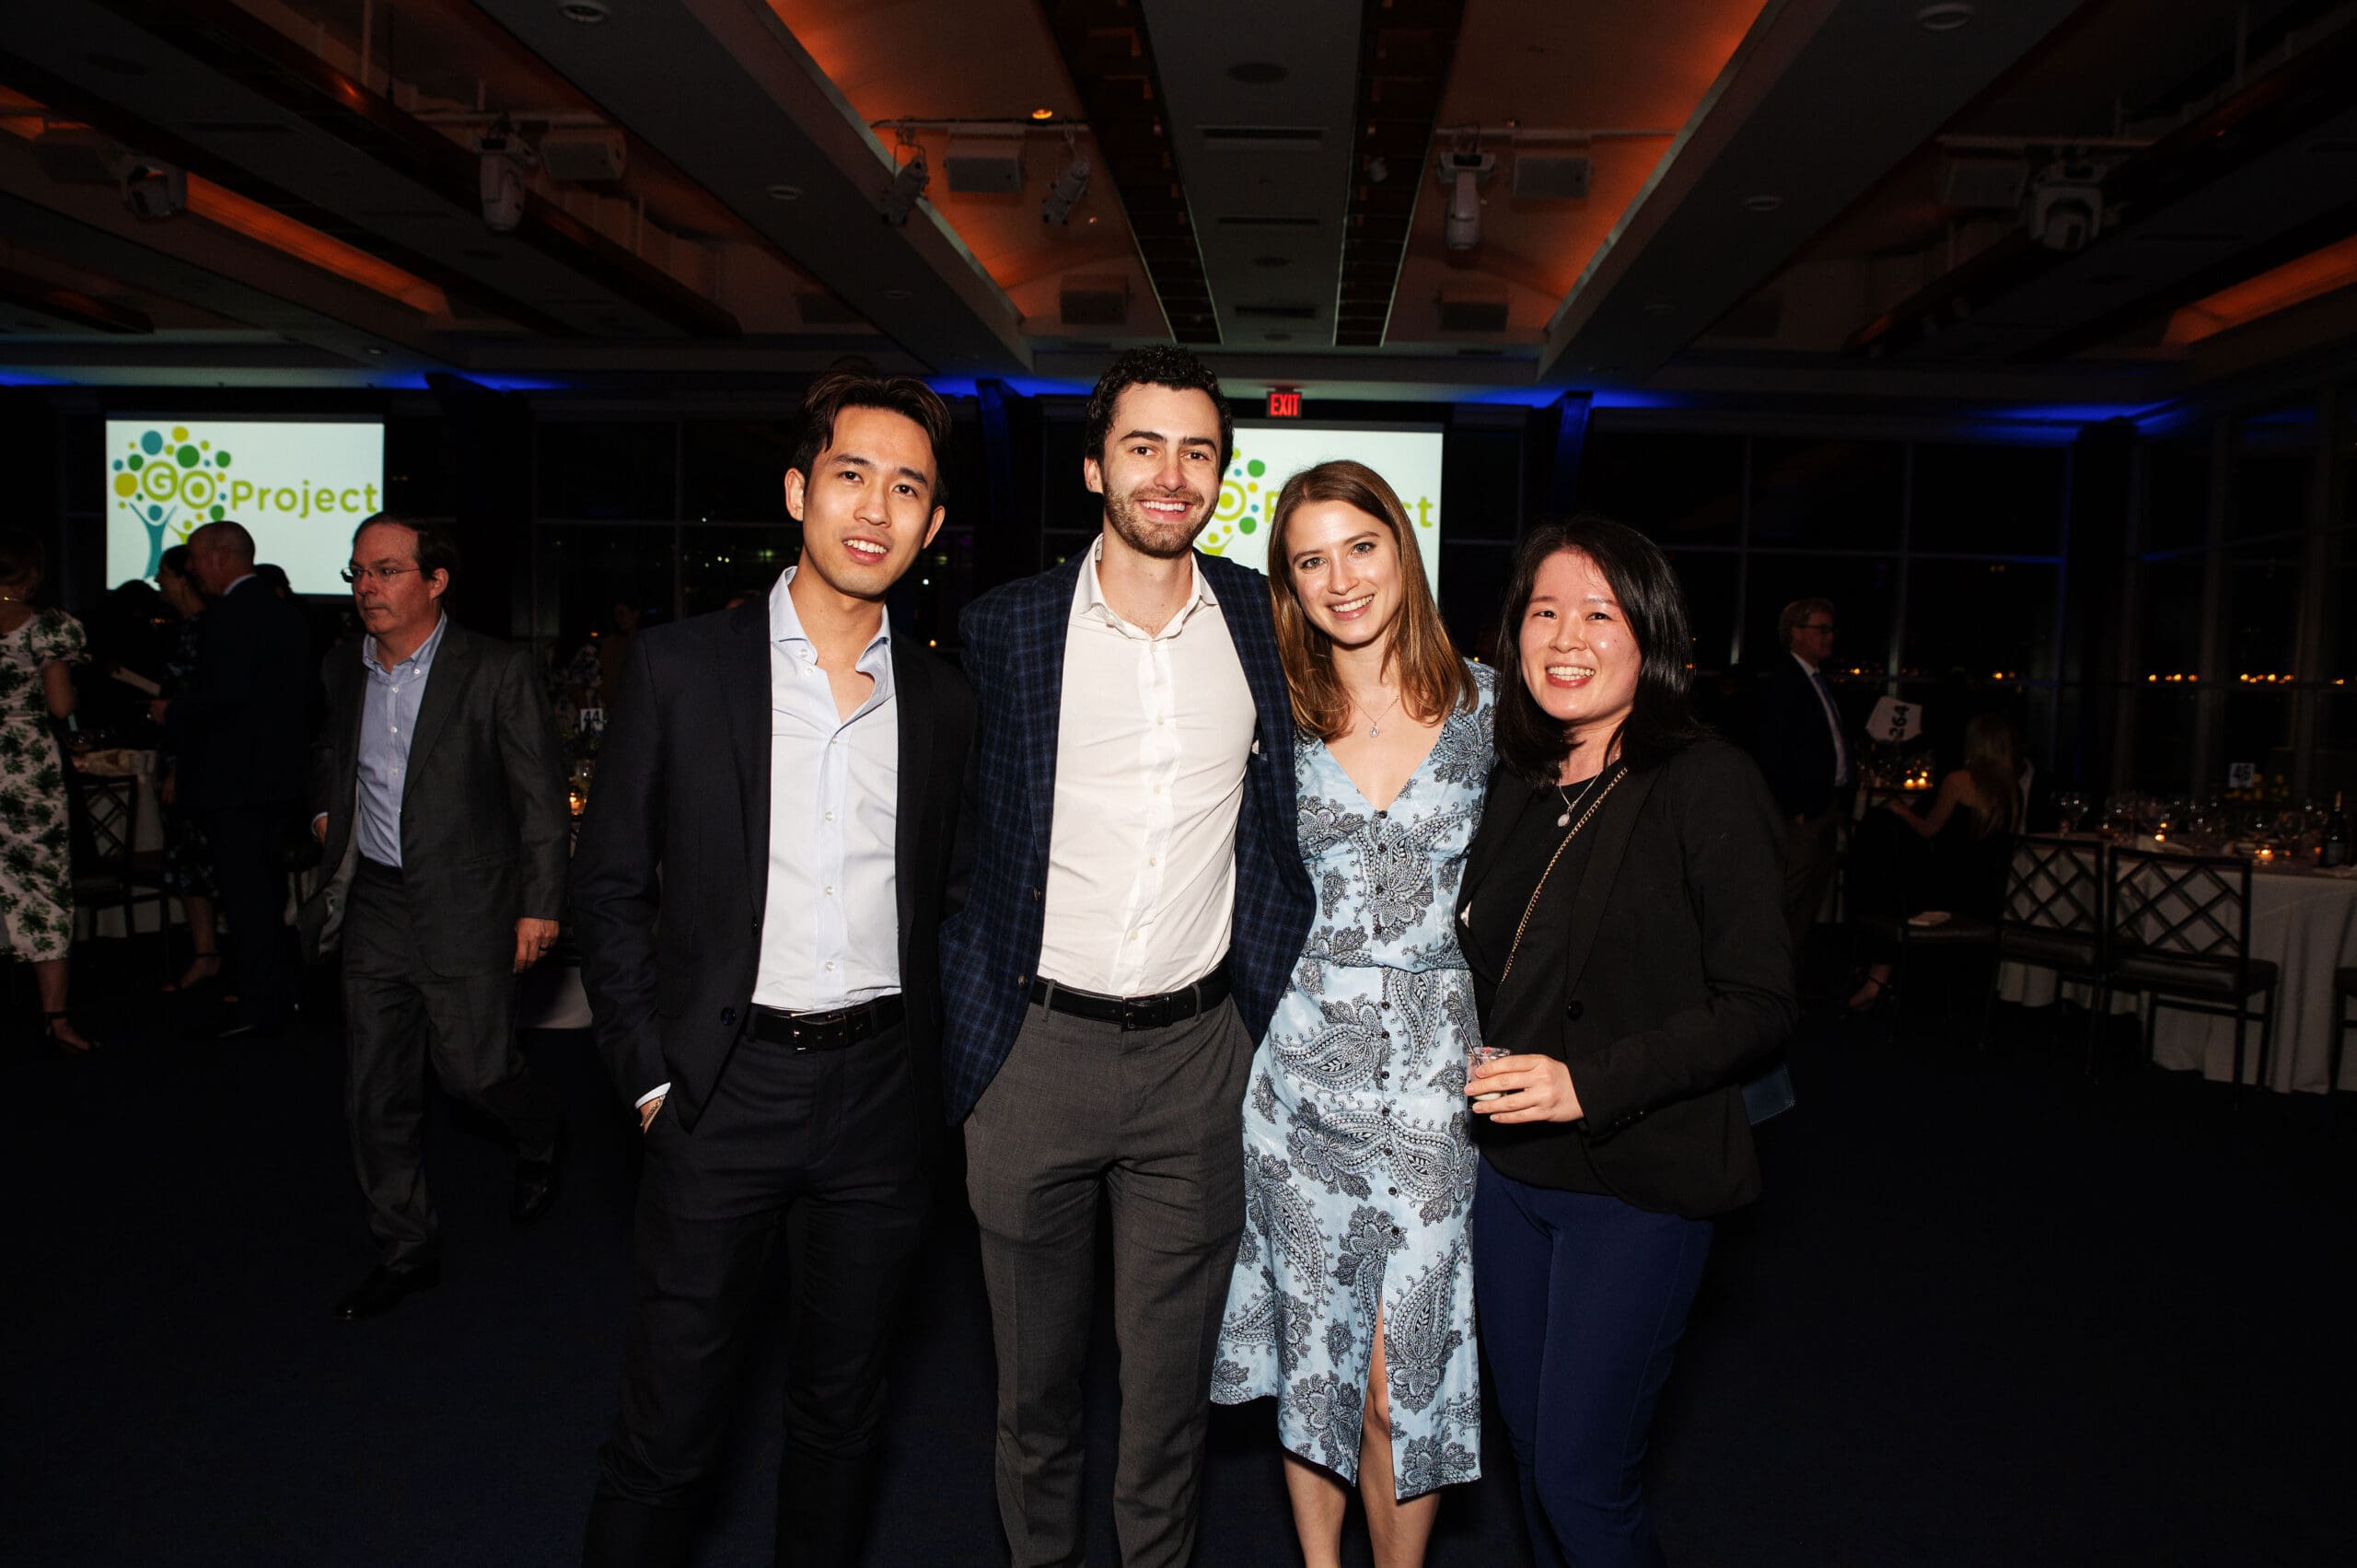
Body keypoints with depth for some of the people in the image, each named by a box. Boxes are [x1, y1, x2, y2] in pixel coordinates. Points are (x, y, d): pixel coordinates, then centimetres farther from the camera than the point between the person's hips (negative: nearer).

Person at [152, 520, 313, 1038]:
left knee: (244, 892, -3)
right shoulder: (286, 612, 13)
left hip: (235, 779, -9)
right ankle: (280, 991, 24)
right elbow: (306, 690, 18)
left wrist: (172, 712, -9)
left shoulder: (227, 617, -16)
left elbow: (225, 692, -26)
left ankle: (261, 1004, 1)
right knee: (267, 887, 17)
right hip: (282, 775, 9)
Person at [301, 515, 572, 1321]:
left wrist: (539, 906, -11)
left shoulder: (497, 671, -10)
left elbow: (542, 797, -9)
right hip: (374, 903, 6)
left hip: (463, 906, -5)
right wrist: (326, 813, 10)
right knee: (375, 1093, 8)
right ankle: (404, 1250, 24)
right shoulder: (343, 670, 7)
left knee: (473, 1070, -1)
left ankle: (538, 1134, 35)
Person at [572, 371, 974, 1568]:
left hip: (879, 1097, 2)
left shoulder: (944, 704, 4)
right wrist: (652, 1077, -4)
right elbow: (609, 887, 0)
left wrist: (925, 1059, 5)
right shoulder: (679, 668, -3)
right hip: (723, 1092, -2)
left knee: (843, 1413, 17)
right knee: (665, 1433, 7)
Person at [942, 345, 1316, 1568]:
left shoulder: (1263, 619, 2)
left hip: (1198, 1054, 1)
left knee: (1169, 1380, 14)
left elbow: (1287, 817, 14)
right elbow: (956, 840, 4)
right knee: (1035, 1377, 17)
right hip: (1036, 1045, 0)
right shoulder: (1004, 628, -3)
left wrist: (1273, 991, 7)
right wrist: (965, 1024, 1)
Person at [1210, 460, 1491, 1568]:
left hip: (1437, 1070, -1)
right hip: (1303, 1063, 1)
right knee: (1313, 1346, 13)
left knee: (1405, 1368, 4)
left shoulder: (1483, 702, 0)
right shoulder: (1276, 718, 1)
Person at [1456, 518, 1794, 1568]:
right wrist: (1489, 1082, 6)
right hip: (1510, 1168, 6)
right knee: (1530, 1450, 19)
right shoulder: (1518, 786, 6)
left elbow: (1759, 1007, -16)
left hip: (1640, 1179, -6)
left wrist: (1590, 1084, -23)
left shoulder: (1707, 784, -13)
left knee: (1581, 1481, 1)